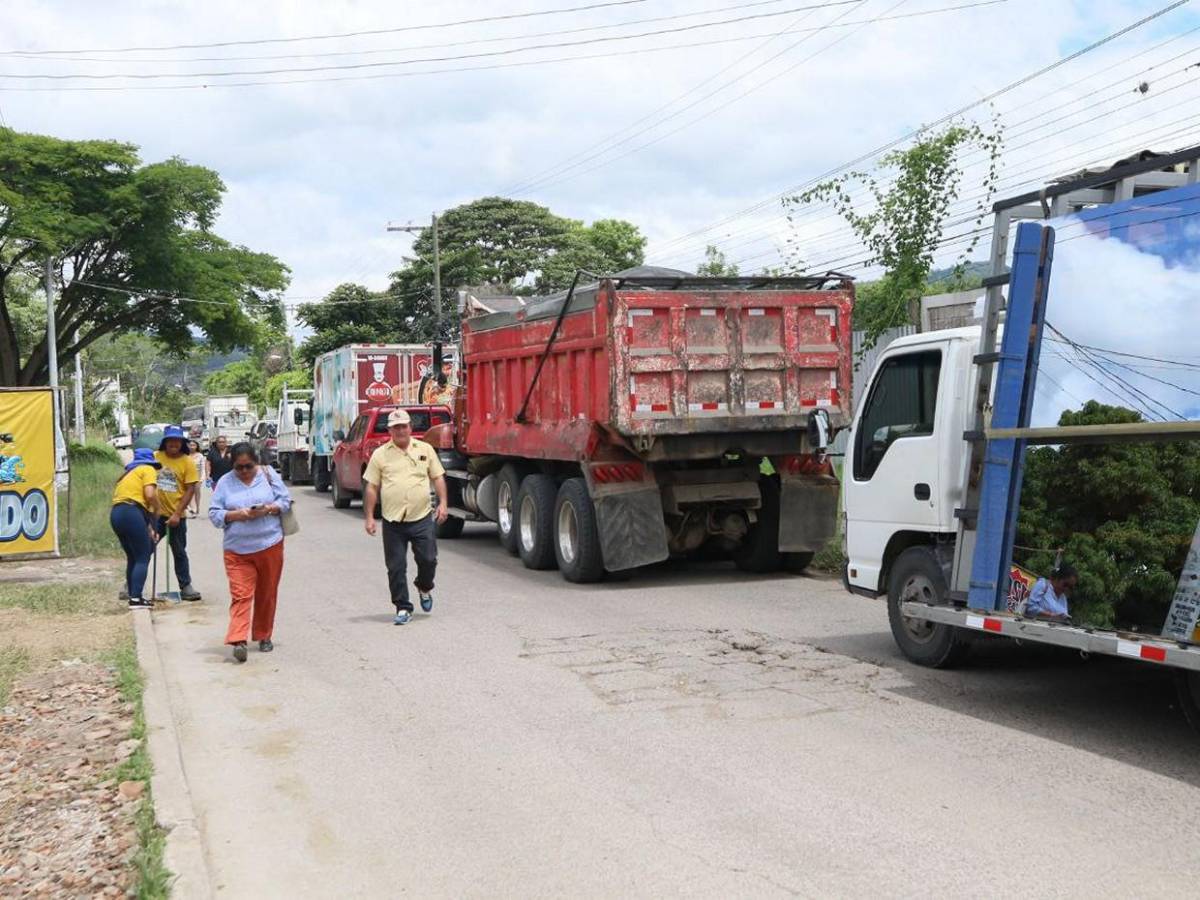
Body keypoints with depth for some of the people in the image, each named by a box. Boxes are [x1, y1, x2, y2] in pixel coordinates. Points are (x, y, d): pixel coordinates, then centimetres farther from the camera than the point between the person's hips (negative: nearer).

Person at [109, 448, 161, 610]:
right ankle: (136, 598, -13)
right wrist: (156, 513, 7)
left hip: (116, 513, 8)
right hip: (131, 513, -8)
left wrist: (148, 528, 24)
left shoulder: (129, 474, 31)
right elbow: (150, 495, -10)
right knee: (142, 558, -5)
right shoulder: (148, 469, 7)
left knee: (133, 558, 19)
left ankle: (133, 595, 23)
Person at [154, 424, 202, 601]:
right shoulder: (156, 457, -1)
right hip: (156, 513, 1)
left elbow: (190, 490, -8)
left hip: (176, 515, -1)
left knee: (179, 553, 9)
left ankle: (185, 587, 16)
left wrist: (177, 514, -14)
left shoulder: (187, 462, -6)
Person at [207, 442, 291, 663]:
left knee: (267, 594, 9)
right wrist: (236, 515, -16)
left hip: (270, 546, 1)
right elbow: (214, 513, 2)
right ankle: (238, 641, -19)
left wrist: (267, 509, -15)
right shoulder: (225, 483, 3)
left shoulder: (269, 475, 4)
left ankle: (264, 636, 24)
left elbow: (285, 501, 4)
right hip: (237, 551, -1)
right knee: (240, 595, -11)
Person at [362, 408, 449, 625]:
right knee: (396, 568, 2)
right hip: (393, 522, 0)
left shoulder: (425, 449, 8)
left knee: (428, 559, 0)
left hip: (422, 519, 0)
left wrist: (443, 503, -2)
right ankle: (403, 608, 13)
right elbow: (371, 488, 5)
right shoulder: (380, 454, 4)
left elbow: (438, 477, 11)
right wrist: (369, 517, 0)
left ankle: (425, 588, 31)